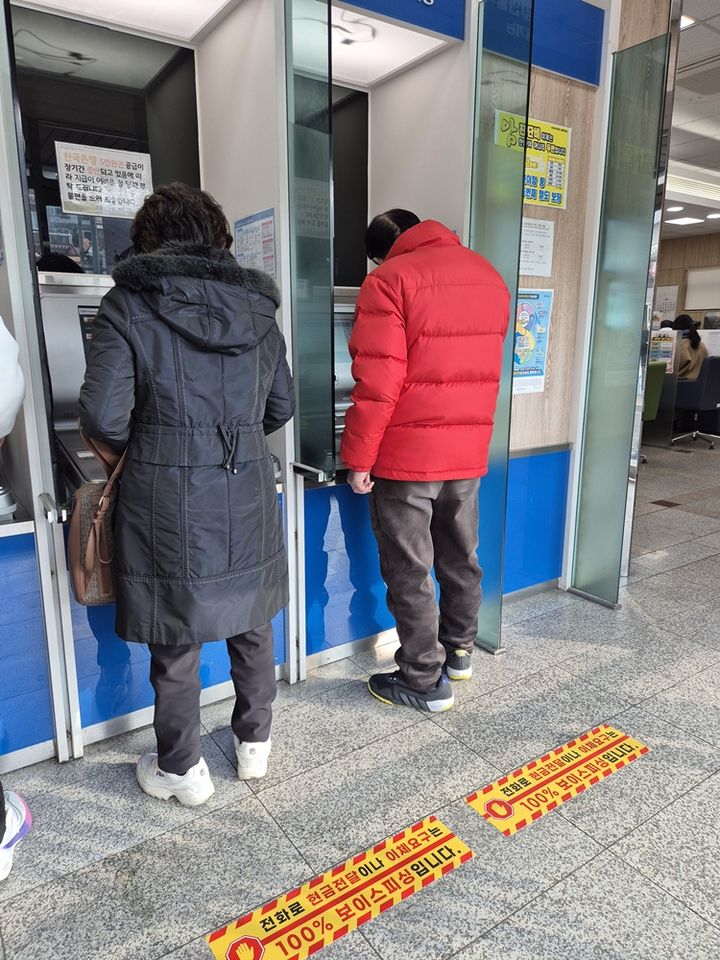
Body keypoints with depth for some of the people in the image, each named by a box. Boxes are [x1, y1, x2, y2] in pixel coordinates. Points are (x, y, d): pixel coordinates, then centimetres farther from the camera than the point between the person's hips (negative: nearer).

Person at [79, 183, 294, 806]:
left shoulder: (128, 307, -7)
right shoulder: (257, 308, 5)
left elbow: (104, 417, -14)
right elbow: (281, 407, 9)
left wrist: (147, 445, 6)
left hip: (170, 505, -3)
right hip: (248, 502, 4)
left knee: (176, 645, 14)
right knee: (252, 630, 21)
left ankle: (182, 770, 32)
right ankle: (255, 743, 39)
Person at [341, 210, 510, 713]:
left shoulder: (389, 279, -10)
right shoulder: (489, 275, 12)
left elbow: (377, 381, -17)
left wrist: (358, 456, -11)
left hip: (406, 452, -7)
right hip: (470, 450, 7)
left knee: (409, 569, 5)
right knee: (461, 558, 19)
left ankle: (425, 681, 17)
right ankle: (460, 651, 36)